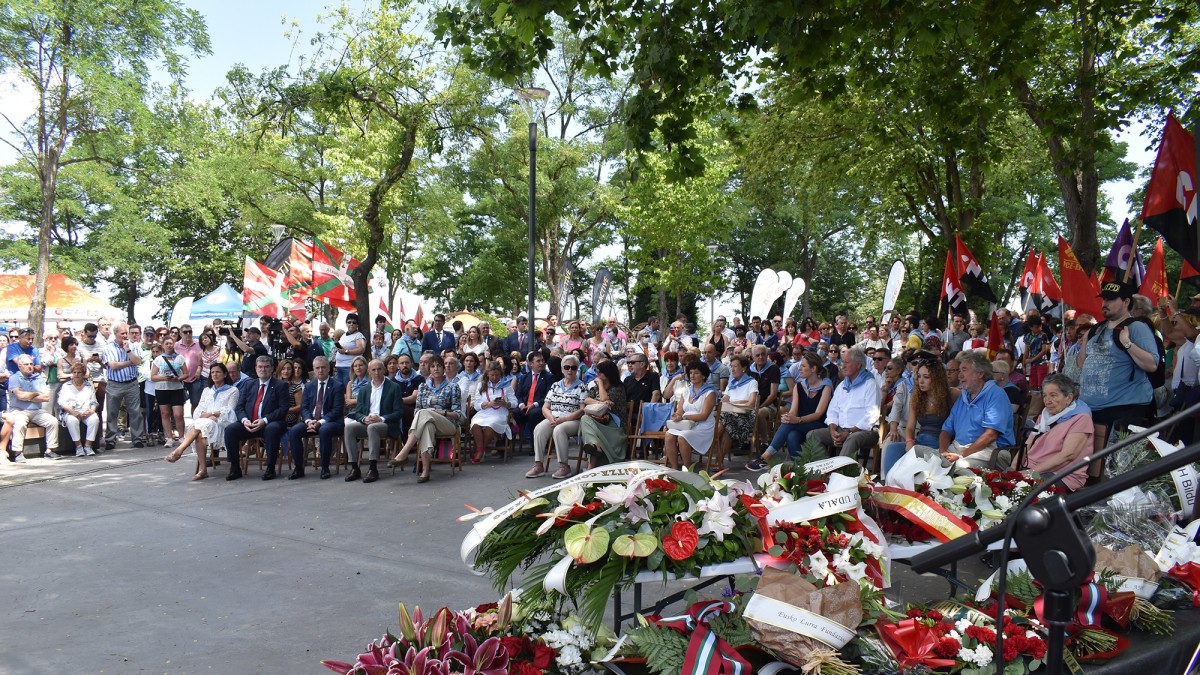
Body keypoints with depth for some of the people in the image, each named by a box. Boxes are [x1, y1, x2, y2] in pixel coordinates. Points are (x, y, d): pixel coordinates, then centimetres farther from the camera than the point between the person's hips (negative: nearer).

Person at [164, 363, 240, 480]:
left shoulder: (233, 390, 13)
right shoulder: (207, 390, 29)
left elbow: (229, 411, 1)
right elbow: (198, 410, 17)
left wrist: (212, 414, -11)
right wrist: (203, 414, -5)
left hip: (222, 423, -3)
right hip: (204, 421, 3)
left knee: (200, 425, -34)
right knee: (200, 434, -33)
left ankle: (178, 451, -37)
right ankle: (202, 469, -39)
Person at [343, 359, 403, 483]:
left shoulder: (394, 387, 3)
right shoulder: (364, 389, 17)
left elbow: (399, 412, -3)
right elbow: (357, 411, 13)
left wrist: (381, 419, -17)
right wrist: (364, 418, -11)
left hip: (386, 425, -4)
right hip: (366, 423, 4)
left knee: (372, 427, -36)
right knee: (349, 427, -25)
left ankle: (373, 468, -35)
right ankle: (354, 468, -24)